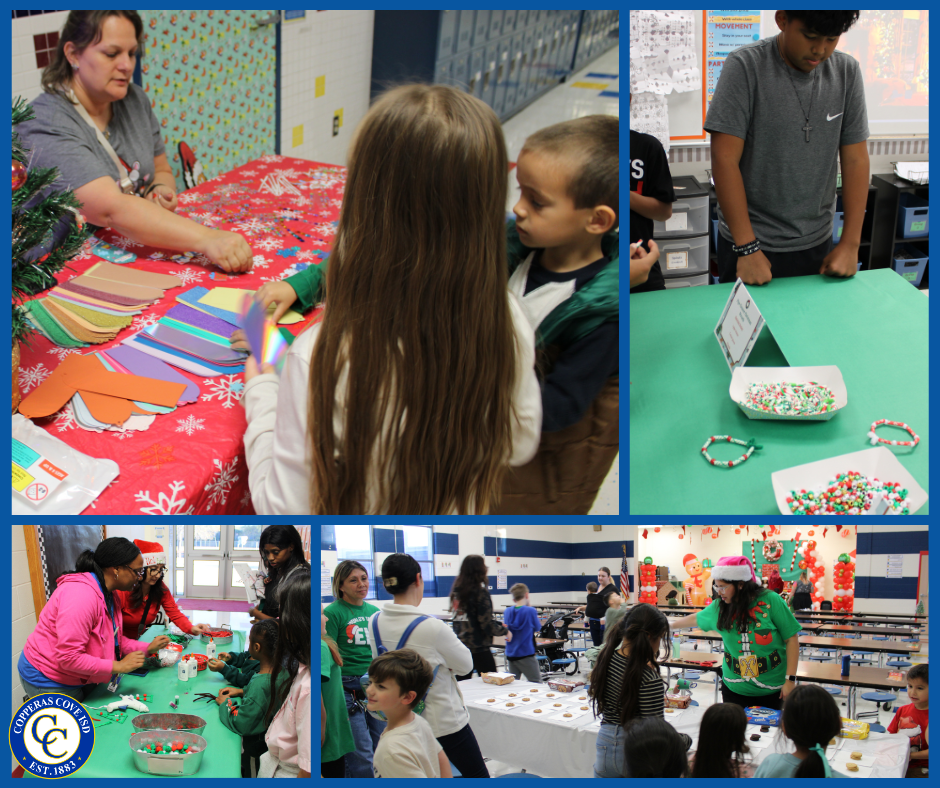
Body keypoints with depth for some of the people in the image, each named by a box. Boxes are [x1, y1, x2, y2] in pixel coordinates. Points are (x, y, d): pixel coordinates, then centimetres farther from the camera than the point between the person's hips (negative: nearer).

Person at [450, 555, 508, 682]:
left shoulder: (457, 590, 6)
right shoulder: (480, 593, -14)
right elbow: (487, 625, -15)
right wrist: (505, 631, 4)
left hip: (459, 647, 7)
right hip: (479, 648, -7)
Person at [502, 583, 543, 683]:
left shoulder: (507, 611, 1)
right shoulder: (530, 611, -12)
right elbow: (537, 628, 2)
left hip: (510, 655, 5)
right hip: (526, 654, -5)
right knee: (536, 683, -1)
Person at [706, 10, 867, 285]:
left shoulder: (847, 72, -1)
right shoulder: (744, 66, -13)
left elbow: (855, 160, 2)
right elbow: (725, 159, -16)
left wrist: (851, 244, -3)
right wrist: (747, 249, -18)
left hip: (817, 244, 4)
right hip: (751, 243, -3)